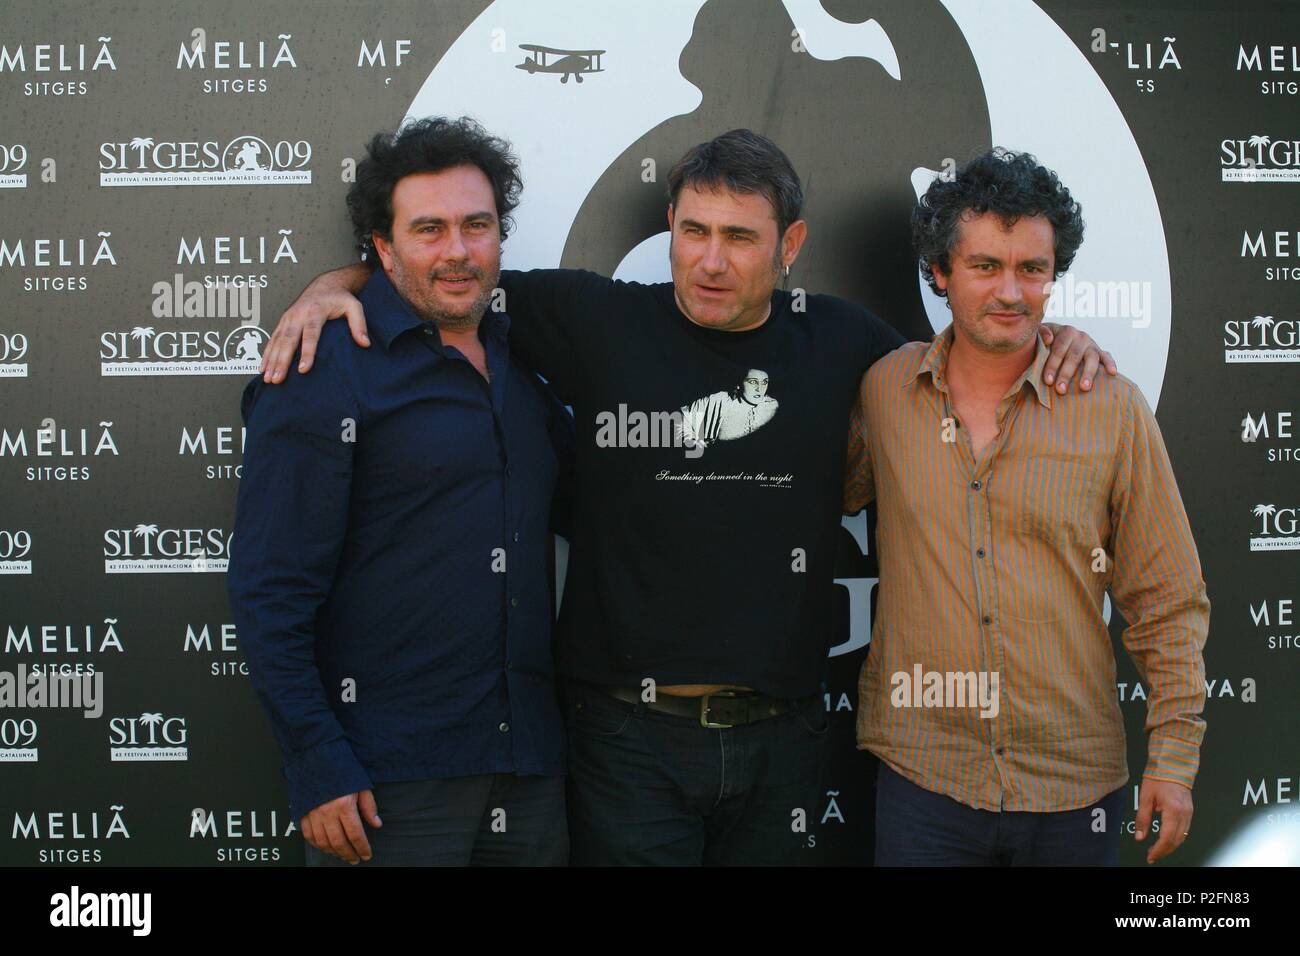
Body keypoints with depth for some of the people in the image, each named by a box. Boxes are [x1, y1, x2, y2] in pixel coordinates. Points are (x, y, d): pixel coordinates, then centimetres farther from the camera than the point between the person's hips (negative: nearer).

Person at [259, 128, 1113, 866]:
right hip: (631, 731, -2)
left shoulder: (841, 341, 5)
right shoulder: (599, 321, -2)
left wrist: (1050, 337, 7)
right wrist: (333, 285, -7)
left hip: (779, 734, 3)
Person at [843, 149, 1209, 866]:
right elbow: (833, 496, 20)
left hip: (1075, 782, 0)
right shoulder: (882, 390, 0)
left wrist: (1174, 757, -1)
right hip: (921, 774, 0)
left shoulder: (1113, 410, -4)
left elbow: (1166, 603, 1)